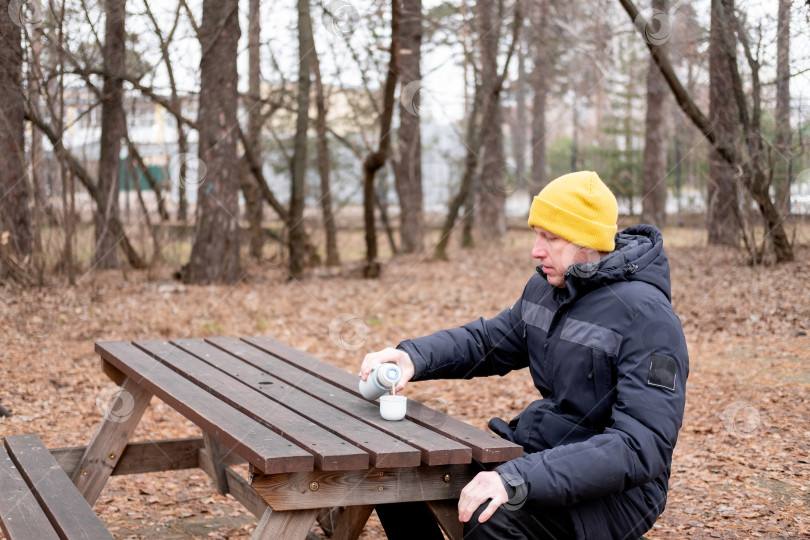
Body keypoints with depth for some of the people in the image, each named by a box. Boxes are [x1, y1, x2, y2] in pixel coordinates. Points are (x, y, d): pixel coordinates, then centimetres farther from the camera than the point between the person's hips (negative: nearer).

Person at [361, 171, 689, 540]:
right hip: (536, 450, 8)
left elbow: (642, 448, -28)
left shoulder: (647, 316, -21)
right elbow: (488, 340, 19)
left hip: (613, 491, -8)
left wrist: (520, 479, -38)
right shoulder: (545, 288, 5)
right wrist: (413, 357, -4)